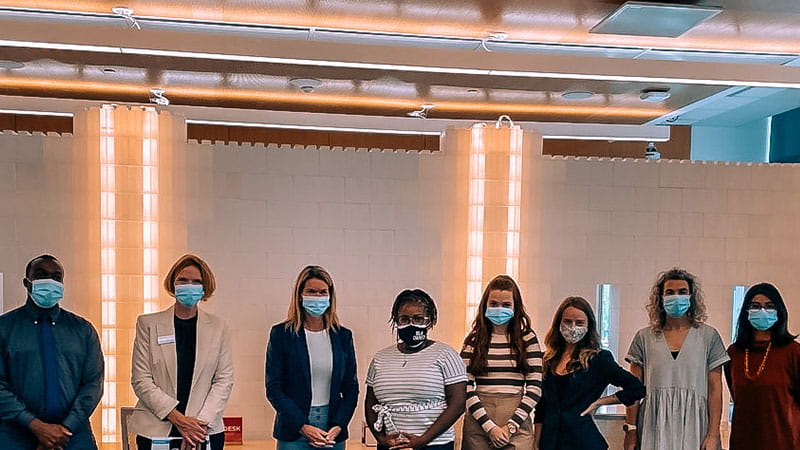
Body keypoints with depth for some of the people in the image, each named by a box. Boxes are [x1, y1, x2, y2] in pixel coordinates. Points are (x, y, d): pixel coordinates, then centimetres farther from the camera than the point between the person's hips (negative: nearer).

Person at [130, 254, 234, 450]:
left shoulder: (218, 327, 5)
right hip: (155, 431, 0)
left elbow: (224, 380, 1)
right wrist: (177, 418, -11)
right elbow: (140, 380, -3)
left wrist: (202, 421, -11)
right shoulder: (148, 324, 2)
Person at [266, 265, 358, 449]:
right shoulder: (281, 333, -3)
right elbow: (273, 388, -5)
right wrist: (303, 426, -12)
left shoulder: (343, 336, 5)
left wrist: (338, 426, -6)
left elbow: (351, 387, 7)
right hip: (293, 434, -2)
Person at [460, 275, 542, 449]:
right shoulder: (473, 341, 3)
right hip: (478, 424, 1)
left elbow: (535, 388, 0)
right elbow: (466, 389, -2)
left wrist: (511, 426, -8)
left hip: (517, 423, 0)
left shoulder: (528, 339, 3)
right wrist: (490, 426, -10)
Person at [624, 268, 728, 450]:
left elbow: (715, 389, 2)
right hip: (654, 428, 1)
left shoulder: (708, 336, 4)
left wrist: (713, 435, -5)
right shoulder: (644, 337, 5)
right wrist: (630, 430, -1)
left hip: (694, 429, 0)